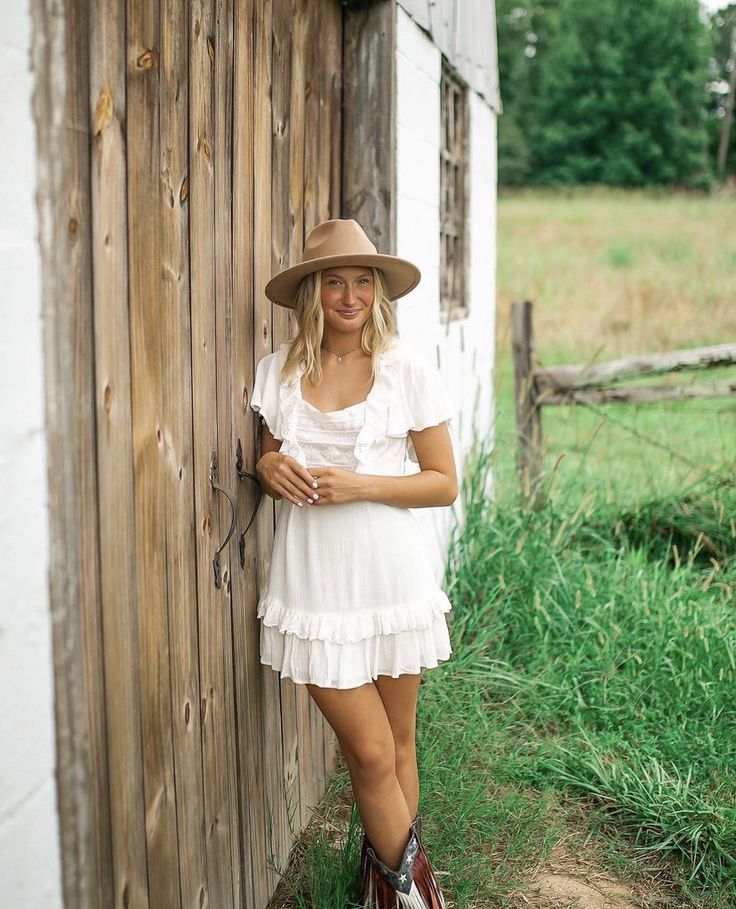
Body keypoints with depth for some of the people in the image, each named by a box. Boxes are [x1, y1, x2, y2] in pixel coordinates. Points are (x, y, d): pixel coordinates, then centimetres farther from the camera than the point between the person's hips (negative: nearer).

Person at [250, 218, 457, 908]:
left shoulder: (408, 371, -3)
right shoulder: (278, 370, 3)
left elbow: (443, 483, -1)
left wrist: (361, 485, -15)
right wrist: (268, 468, -7)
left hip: (390, 575, 0)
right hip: (313, 583, 0)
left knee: (397, 743, 12)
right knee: (370, 752, 1)